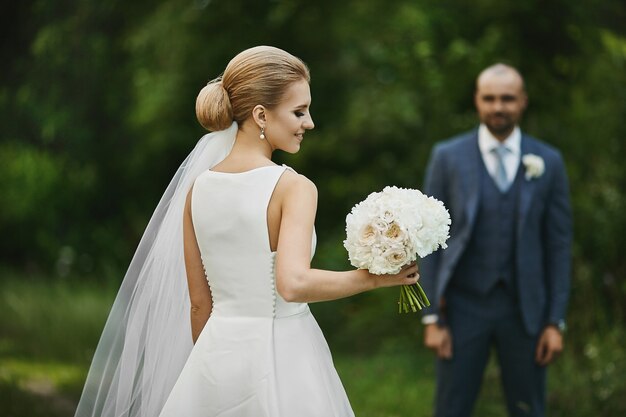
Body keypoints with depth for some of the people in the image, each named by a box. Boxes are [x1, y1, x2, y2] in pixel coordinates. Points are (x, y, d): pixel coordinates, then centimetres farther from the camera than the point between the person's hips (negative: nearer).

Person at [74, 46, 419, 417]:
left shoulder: (198, 188, 4)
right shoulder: (293, 187, -13)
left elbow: (199, 301, 8)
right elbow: (293, 283, -27)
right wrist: (373, 277, -15)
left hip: (218, 358, 5)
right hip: (282, 360, -5)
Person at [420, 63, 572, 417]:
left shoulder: (548, 162, 1)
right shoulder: (447, 157, -2)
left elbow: (559, 245, 3)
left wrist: (556, 322, -2)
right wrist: (432, 318, -6)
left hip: (524, 309, 1)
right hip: (463, 307, -1)